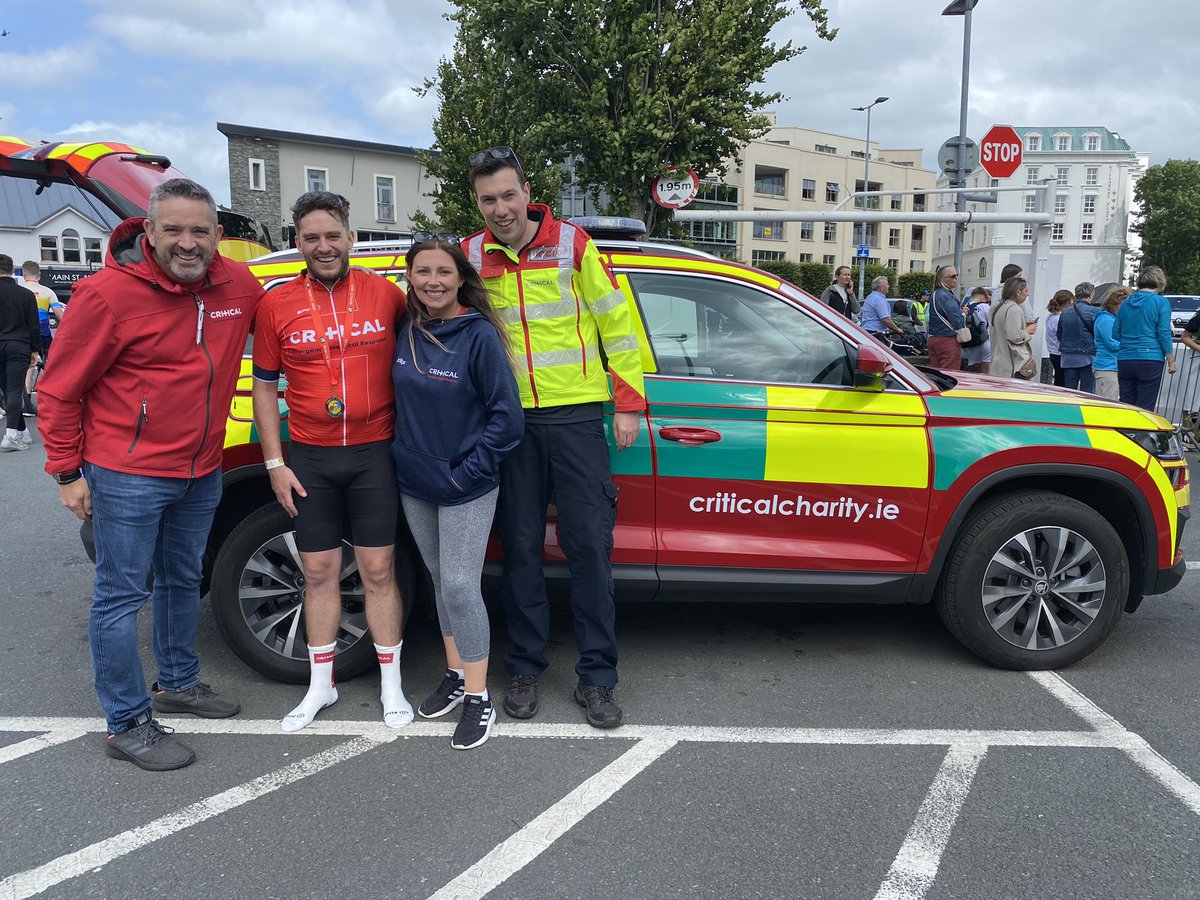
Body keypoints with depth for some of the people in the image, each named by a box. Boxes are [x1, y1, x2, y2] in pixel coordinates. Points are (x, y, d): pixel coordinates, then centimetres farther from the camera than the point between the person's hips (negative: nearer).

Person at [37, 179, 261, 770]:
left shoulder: (239, 286, -2)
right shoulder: (108, 293, -16)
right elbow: (59, 390, -9)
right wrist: (67, 472, -8)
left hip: (201, 473, 6)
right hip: (126, 477, -6)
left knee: (182, 581, 21)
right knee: (121, 595, 1)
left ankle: (178, 683, 40)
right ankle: (127, 726, 13)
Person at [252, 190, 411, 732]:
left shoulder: (385, 295, -1)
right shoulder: (277, 305, 2)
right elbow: (265, 386, 7)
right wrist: (275, 464, 2)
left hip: (374, 454, -1)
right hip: (309, 461, 1)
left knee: (378, 571, 5)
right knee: (319, 572, 10)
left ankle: (391, 686, 18)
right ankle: (320, 685, 25)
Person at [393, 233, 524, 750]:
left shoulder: (480, 334, -14)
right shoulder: (407, 330, 3)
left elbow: (507, 416, -14)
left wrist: (469, 471, -14)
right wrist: (404, 454, 7)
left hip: (465, 489, -6)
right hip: (414, 484, 6)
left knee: (460, 587, -7)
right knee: (440, 580, 16)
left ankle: (478, 697, 7)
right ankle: (456, 675, 32)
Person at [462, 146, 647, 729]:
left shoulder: (572, 244, 0)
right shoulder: (470, 256, 6)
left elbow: (615, 322, 4)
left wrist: (629, 402, 1)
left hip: (576, 416, -2)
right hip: (510, 420, 2)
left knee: (590, 545, 0)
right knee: (521, 547, 8)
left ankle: (596, 677, 13)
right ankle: (525, 668, 23)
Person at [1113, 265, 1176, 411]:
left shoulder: (1125, 304, 11)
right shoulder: (1161, 302, -3)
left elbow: (1115, 335, 12)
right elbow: (1164, 333, -8)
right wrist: (1171, 361, -2)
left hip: (1124, 360, 4)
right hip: (1150, 360, -4)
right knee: (1145, 409, -1)